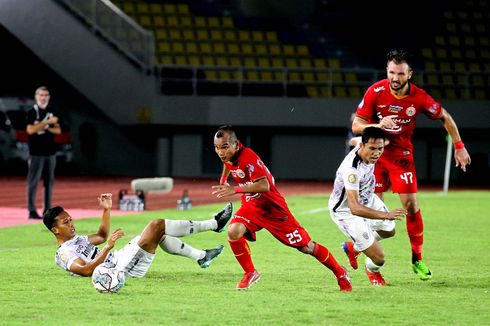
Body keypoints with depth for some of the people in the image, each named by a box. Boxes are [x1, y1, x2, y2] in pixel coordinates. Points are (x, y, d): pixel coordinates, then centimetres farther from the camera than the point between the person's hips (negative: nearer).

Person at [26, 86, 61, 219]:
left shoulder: (52, 112, 11)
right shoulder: (32, 112, -4)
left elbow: (58, 130, 9)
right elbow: (30, 130, -16)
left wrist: (45, 128, -9)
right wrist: (47, 122, -19)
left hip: (50, 151, 5)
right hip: (36, 152, -5)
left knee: (49, 181, 7)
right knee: (33, 181, -4)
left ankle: (47, 210, 12)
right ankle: (32, 211, -3)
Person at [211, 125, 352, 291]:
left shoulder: (248, 158, -29)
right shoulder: (228, 156, -4)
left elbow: (264, 185, -42)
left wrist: (235, 189, -45)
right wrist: (223, 181, 24)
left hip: (273, 208, -6)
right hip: (251, 206, 6)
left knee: (306, 247, 1)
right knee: (233, 231, -24)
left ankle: (340, 273, 22)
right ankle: (250, 273, -5)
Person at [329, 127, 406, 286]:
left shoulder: (366, 145, -19)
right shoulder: (351, 169, -44)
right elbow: (355, 208, -49)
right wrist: (386, 215, -57)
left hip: (367, 199, 9)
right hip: (346, 212, -9)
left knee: (389, 231, 29)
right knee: (378, 258, -8)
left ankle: (352, 247, 50)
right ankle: (373, 271, 31)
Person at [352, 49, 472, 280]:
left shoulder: (419, 97, -15)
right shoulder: (375, 92, -16)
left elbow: (445, 118, 1)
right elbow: (356, 125, -13)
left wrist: (459, 146, 0)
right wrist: (378, 125, -32)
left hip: (402, 155, 0)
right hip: (376, 152, 0)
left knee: (411, 205, -6)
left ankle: (417, 259, 6)